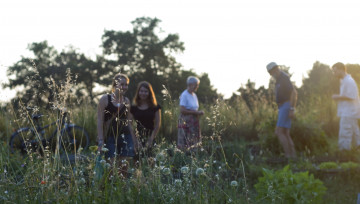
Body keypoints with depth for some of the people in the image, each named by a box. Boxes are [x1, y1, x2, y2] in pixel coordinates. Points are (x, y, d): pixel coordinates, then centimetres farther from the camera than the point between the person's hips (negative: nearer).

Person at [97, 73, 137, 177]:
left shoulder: (126, 101, 11)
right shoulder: (105, 99, -2)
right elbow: (100, 121, -5)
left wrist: (134, 140, 15)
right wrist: (101, 140, -12)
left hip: (125, 136, 4)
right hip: (111, 137, -4)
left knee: (124, 169, 2)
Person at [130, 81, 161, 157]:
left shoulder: (155, 107, 6)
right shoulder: (134, 108, 8)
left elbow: (157, 125, 3)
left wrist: (151, 139, -6)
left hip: (150, 138, 0)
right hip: (138, 138, 1)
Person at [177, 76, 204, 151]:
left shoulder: (194, 95, 14)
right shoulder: (184, 95, -11)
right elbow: (182, 110, -18)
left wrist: (199, 112, 7)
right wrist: (196, 112, -17)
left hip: (194, 122, 8)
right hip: (186, 122, -8)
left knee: (194, 144, 5)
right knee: (186, 145, -9)